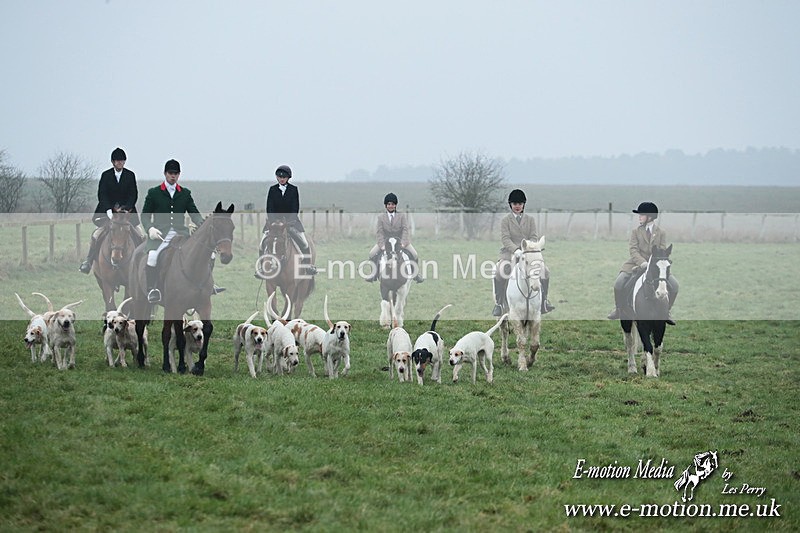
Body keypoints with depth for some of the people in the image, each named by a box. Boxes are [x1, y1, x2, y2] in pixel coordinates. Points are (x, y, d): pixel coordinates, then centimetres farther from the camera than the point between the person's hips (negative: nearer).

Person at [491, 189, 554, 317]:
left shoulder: (530, 220, 14)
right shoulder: (505, 220, 6)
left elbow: (533, 237, 5)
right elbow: (505, 239, -6)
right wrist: (516, 250, -23)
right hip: (509, 253, -3)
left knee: (545, 271, -19)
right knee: (500, 272, -31)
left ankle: (543, 303, -4)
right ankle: (498, 304, -19)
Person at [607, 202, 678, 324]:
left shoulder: (661, 232, 5)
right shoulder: (636, 231, 4)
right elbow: (633, 250, -6)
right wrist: (643, 263, -24)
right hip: (637, 263, 0)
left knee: (674, 285, -17)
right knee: (619, 283, -20)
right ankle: (619, 309, 5)